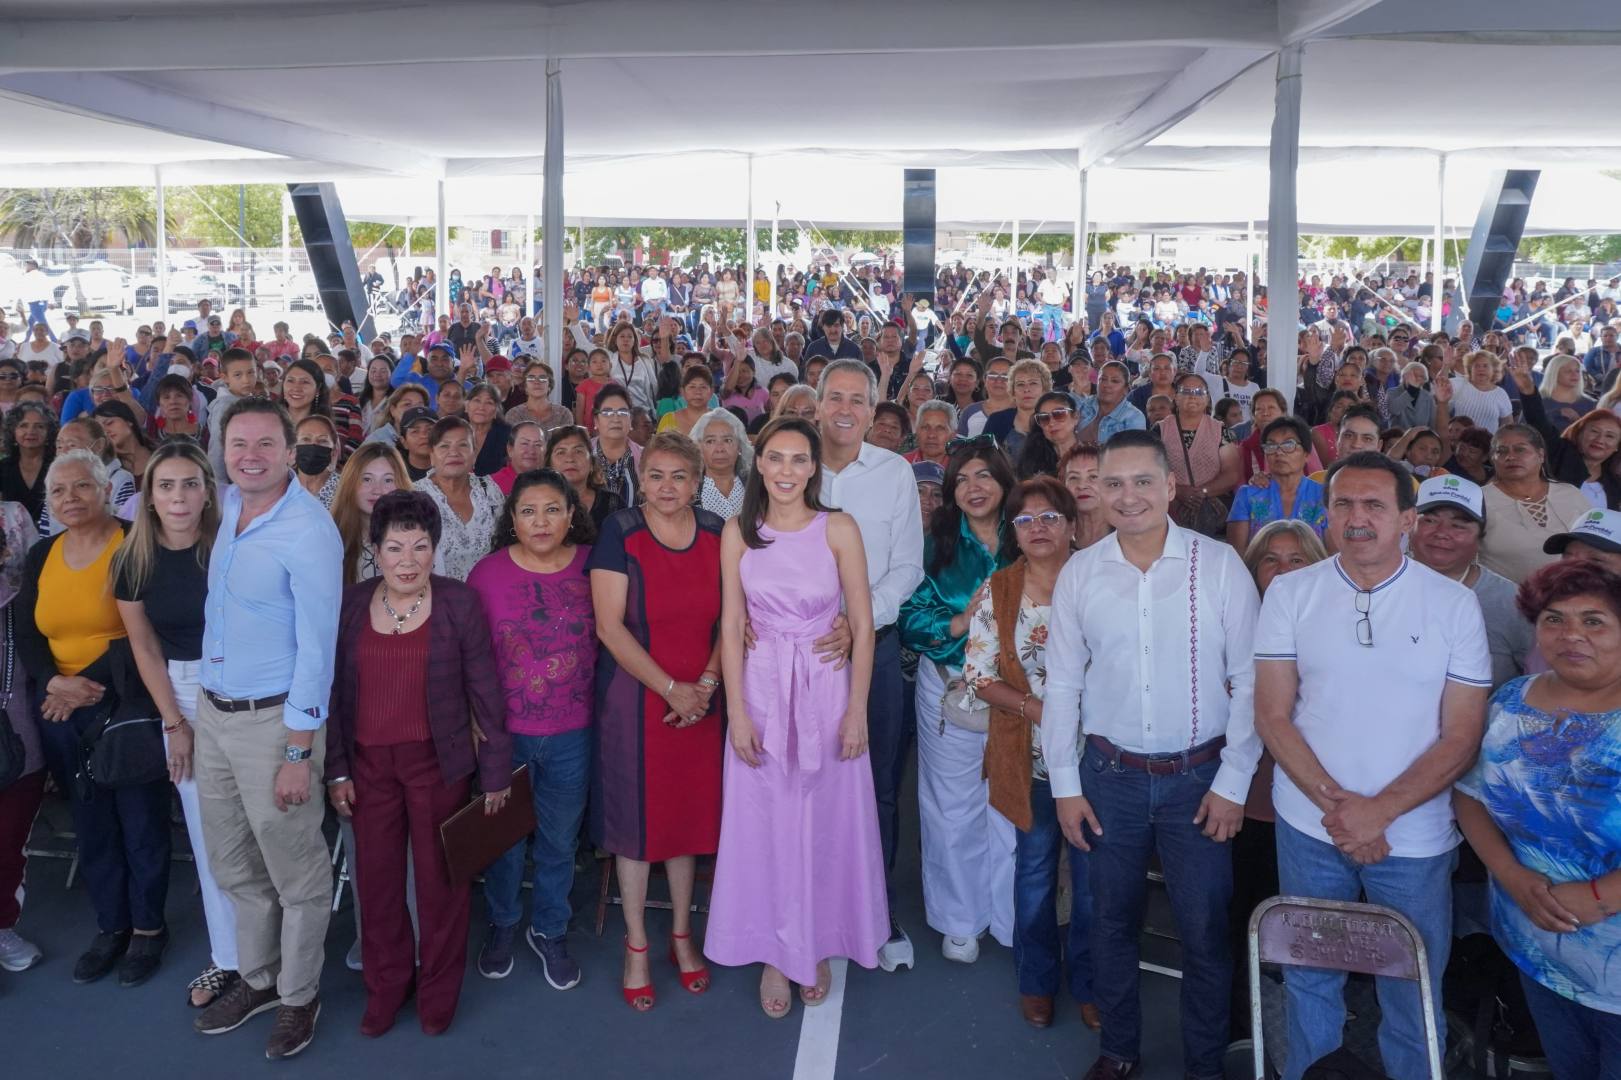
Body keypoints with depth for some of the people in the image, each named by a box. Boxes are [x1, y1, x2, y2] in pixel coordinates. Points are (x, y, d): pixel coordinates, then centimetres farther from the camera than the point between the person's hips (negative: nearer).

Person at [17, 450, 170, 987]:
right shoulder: (41, 556, 9)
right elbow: (26, 636, 8)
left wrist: (91, 682, -20)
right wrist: (54, 682, -10)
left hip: (126, 707, -5)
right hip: (64, 715, 5)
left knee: (140, 819, 4)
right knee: (91, 824, 14)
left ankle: (148, 928, 20)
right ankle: (111, 927, 29)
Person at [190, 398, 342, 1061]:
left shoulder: (309, 533, -20)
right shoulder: (229, 504, 3)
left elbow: (316, 649, -20)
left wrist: (299, 753, -19)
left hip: (273, 718, -8)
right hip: (212, 711, 8)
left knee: (296, 874, 7)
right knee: (233, 866, 20)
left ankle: (298, 996, 26)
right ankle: (257, 979, 39)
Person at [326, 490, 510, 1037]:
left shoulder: (460, 602, -8)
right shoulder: (350, 604, 0)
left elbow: (484, 693, -5)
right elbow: (334, 692, 5)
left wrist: (496, 772, -3)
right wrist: (337, 770, 4)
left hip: (438, 762, -2)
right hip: (369, 763, 3)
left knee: (440, 879, 8)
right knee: (376, 879, 12)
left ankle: (438, 990, 28)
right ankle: (385, 986, 33)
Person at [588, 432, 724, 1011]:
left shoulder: (716, 534, 2)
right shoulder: (620, 532, -9)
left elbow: (731, 617, 6)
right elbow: (610, 625, -13)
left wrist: (707, 682, -9)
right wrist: (671, 688, -15)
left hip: (700, 699, 3)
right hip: (633, 697, -3)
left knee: (689, 811, 12)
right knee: (635, 816, 6)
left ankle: (682, 935, 30)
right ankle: (636, 946, 23)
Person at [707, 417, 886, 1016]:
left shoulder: (839, 529, -6)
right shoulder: (738, 533, 0)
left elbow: (862, 625, -4)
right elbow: (731, 625, 1)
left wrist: (857, 709, -8)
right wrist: (736, 711, -5)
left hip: (826, 690, -1)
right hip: (761, 691, 1)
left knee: (825, 822, 10)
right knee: (764, 823, 9)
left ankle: (817, 945, 31)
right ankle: (774, 952, 27)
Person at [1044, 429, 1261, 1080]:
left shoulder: (1219, 565, -8)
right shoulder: (1079, 573, -2)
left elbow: (1248, 681, -5)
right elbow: (1062, 684, 3)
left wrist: (1233, 782, -6)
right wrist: (1064, 784, 3)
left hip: (1198, 776, -2)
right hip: (1110, 775, 2)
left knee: (1204, 929, 8)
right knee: (1112, 921, 15)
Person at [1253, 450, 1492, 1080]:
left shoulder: (1453, 604, -4)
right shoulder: (1290, 593, -3)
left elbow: (1463, 734, -6)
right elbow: (1272, 714, -4)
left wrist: (1379, 811, -15)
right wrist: (1334, 803, -14)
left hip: (1414, 836, -1)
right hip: (1309, 827, 1)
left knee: (1413, 994, 11)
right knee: (1309, 980, 16)